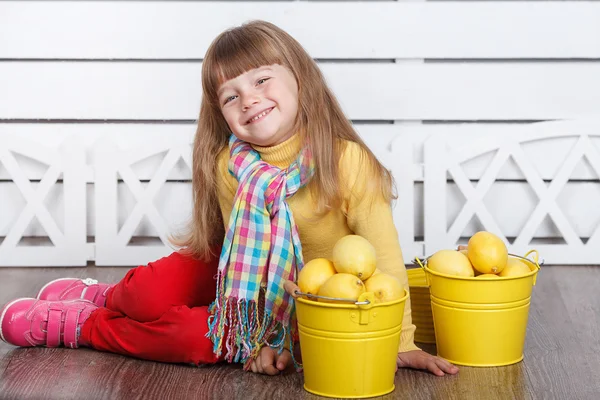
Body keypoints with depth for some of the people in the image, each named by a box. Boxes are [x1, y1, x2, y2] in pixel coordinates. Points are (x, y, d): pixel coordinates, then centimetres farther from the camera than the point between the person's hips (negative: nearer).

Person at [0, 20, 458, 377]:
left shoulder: (347, 162, -27)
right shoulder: (229, 165, -14)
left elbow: (383, 253, -25)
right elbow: (242, 246, -11)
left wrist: (401, 341, -26)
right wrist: (264, 339, -16)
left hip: (306, 304, -3)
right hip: (249, 282, 3)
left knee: (196, 339, -22)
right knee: (147, 292, -19)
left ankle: (81, 325, 1)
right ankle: (110, 297, 19)